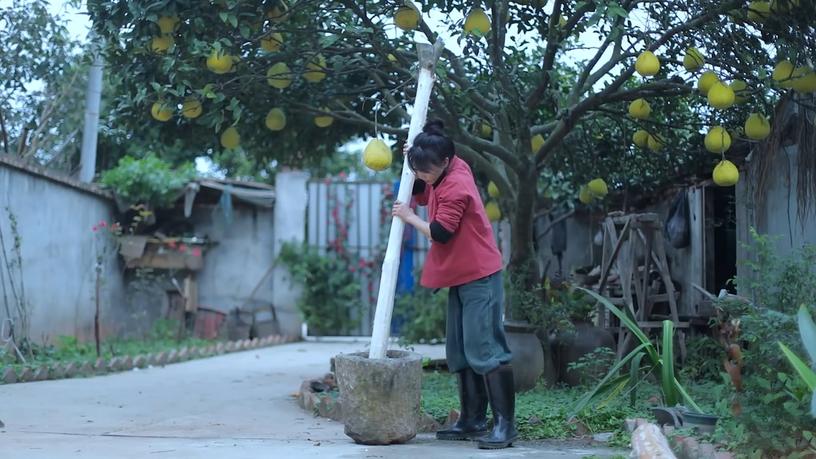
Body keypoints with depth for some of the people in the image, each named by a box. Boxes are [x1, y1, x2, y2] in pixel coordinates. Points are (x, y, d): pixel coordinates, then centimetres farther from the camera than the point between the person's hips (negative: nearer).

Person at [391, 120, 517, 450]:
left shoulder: (456, 187, -19)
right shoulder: (445, 174, 10)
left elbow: (440, 233, -21)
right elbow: (420, 194, 27)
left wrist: (408, 217, -7)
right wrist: (414, 161, 11)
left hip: (479, 278, -10)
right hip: (461, 278, 10)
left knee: (485, 350, -13)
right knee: (460, 354, 10)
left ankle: (505, 424, -11)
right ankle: (472, 421, 15)